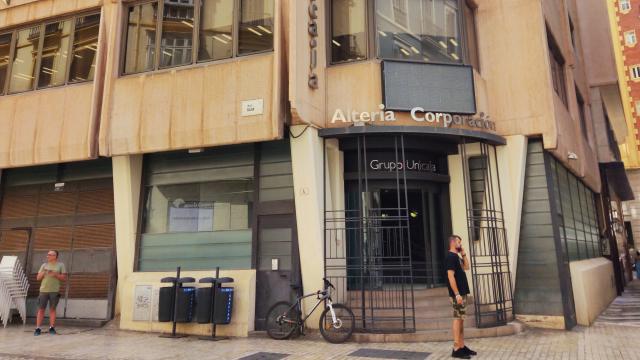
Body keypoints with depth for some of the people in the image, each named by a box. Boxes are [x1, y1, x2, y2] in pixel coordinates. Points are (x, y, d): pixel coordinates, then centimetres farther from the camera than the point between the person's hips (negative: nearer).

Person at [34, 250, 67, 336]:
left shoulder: (60, 265, 6)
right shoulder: (44, 265, 12)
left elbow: (64, 278, 2)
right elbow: (38, 278, 12)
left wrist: (55, 274, -13)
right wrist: (43, 273, -8)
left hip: (54, 291, -2)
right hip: (43, 290, 2)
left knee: (52, 309, 1)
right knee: (41, 309, 0)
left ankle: (52, 328, 7)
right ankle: (38, 328, 3)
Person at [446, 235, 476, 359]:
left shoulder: (457, 256, 16)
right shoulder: (451, 256, -14)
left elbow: (466, 267, 24)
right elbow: (450, 276, -20)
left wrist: (464, 254, 12)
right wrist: (457, 294, -23)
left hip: (462, 292, 10)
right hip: (457, 294, -10)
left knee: (461, 319, 12)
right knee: (458, 319, -7)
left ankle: (462, 346, 18)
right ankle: (456, 349, -3)